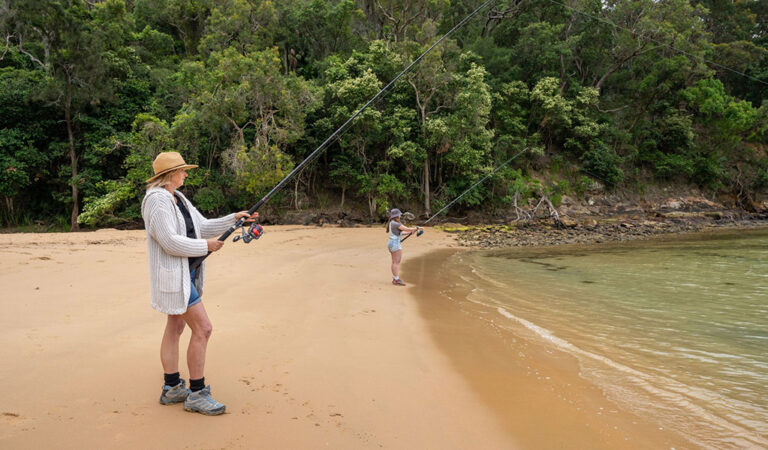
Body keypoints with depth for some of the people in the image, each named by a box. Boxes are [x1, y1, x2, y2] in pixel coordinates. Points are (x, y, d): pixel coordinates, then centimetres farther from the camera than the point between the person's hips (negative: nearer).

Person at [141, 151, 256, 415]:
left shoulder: (179, 199, 14)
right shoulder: (156, 200, -16)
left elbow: (203, 226, 16)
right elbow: (170, 242, -24)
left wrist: (233, 219, 5)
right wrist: (205, 246, -16)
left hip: (187, 272, 10)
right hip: (172, 275, -10)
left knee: (175, 327, 14)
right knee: (202, 328, -10)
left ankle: (172, 389, 24)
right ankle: (196, 394, 0)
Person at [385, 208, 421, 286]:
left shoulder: (391, 223, 14)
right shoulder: (396, 224, -17)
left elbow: (399, 233, 20)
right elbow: (407, 229, -17)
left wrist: (410, 232, 15)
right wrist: (417, 228, -3)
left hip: (391, 243, 10)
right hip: (395, 244, -10)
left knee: (395, 262, 12)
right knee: (396, 262, -7)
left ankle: (394, 279, 15)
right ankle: (396, 280, -6)